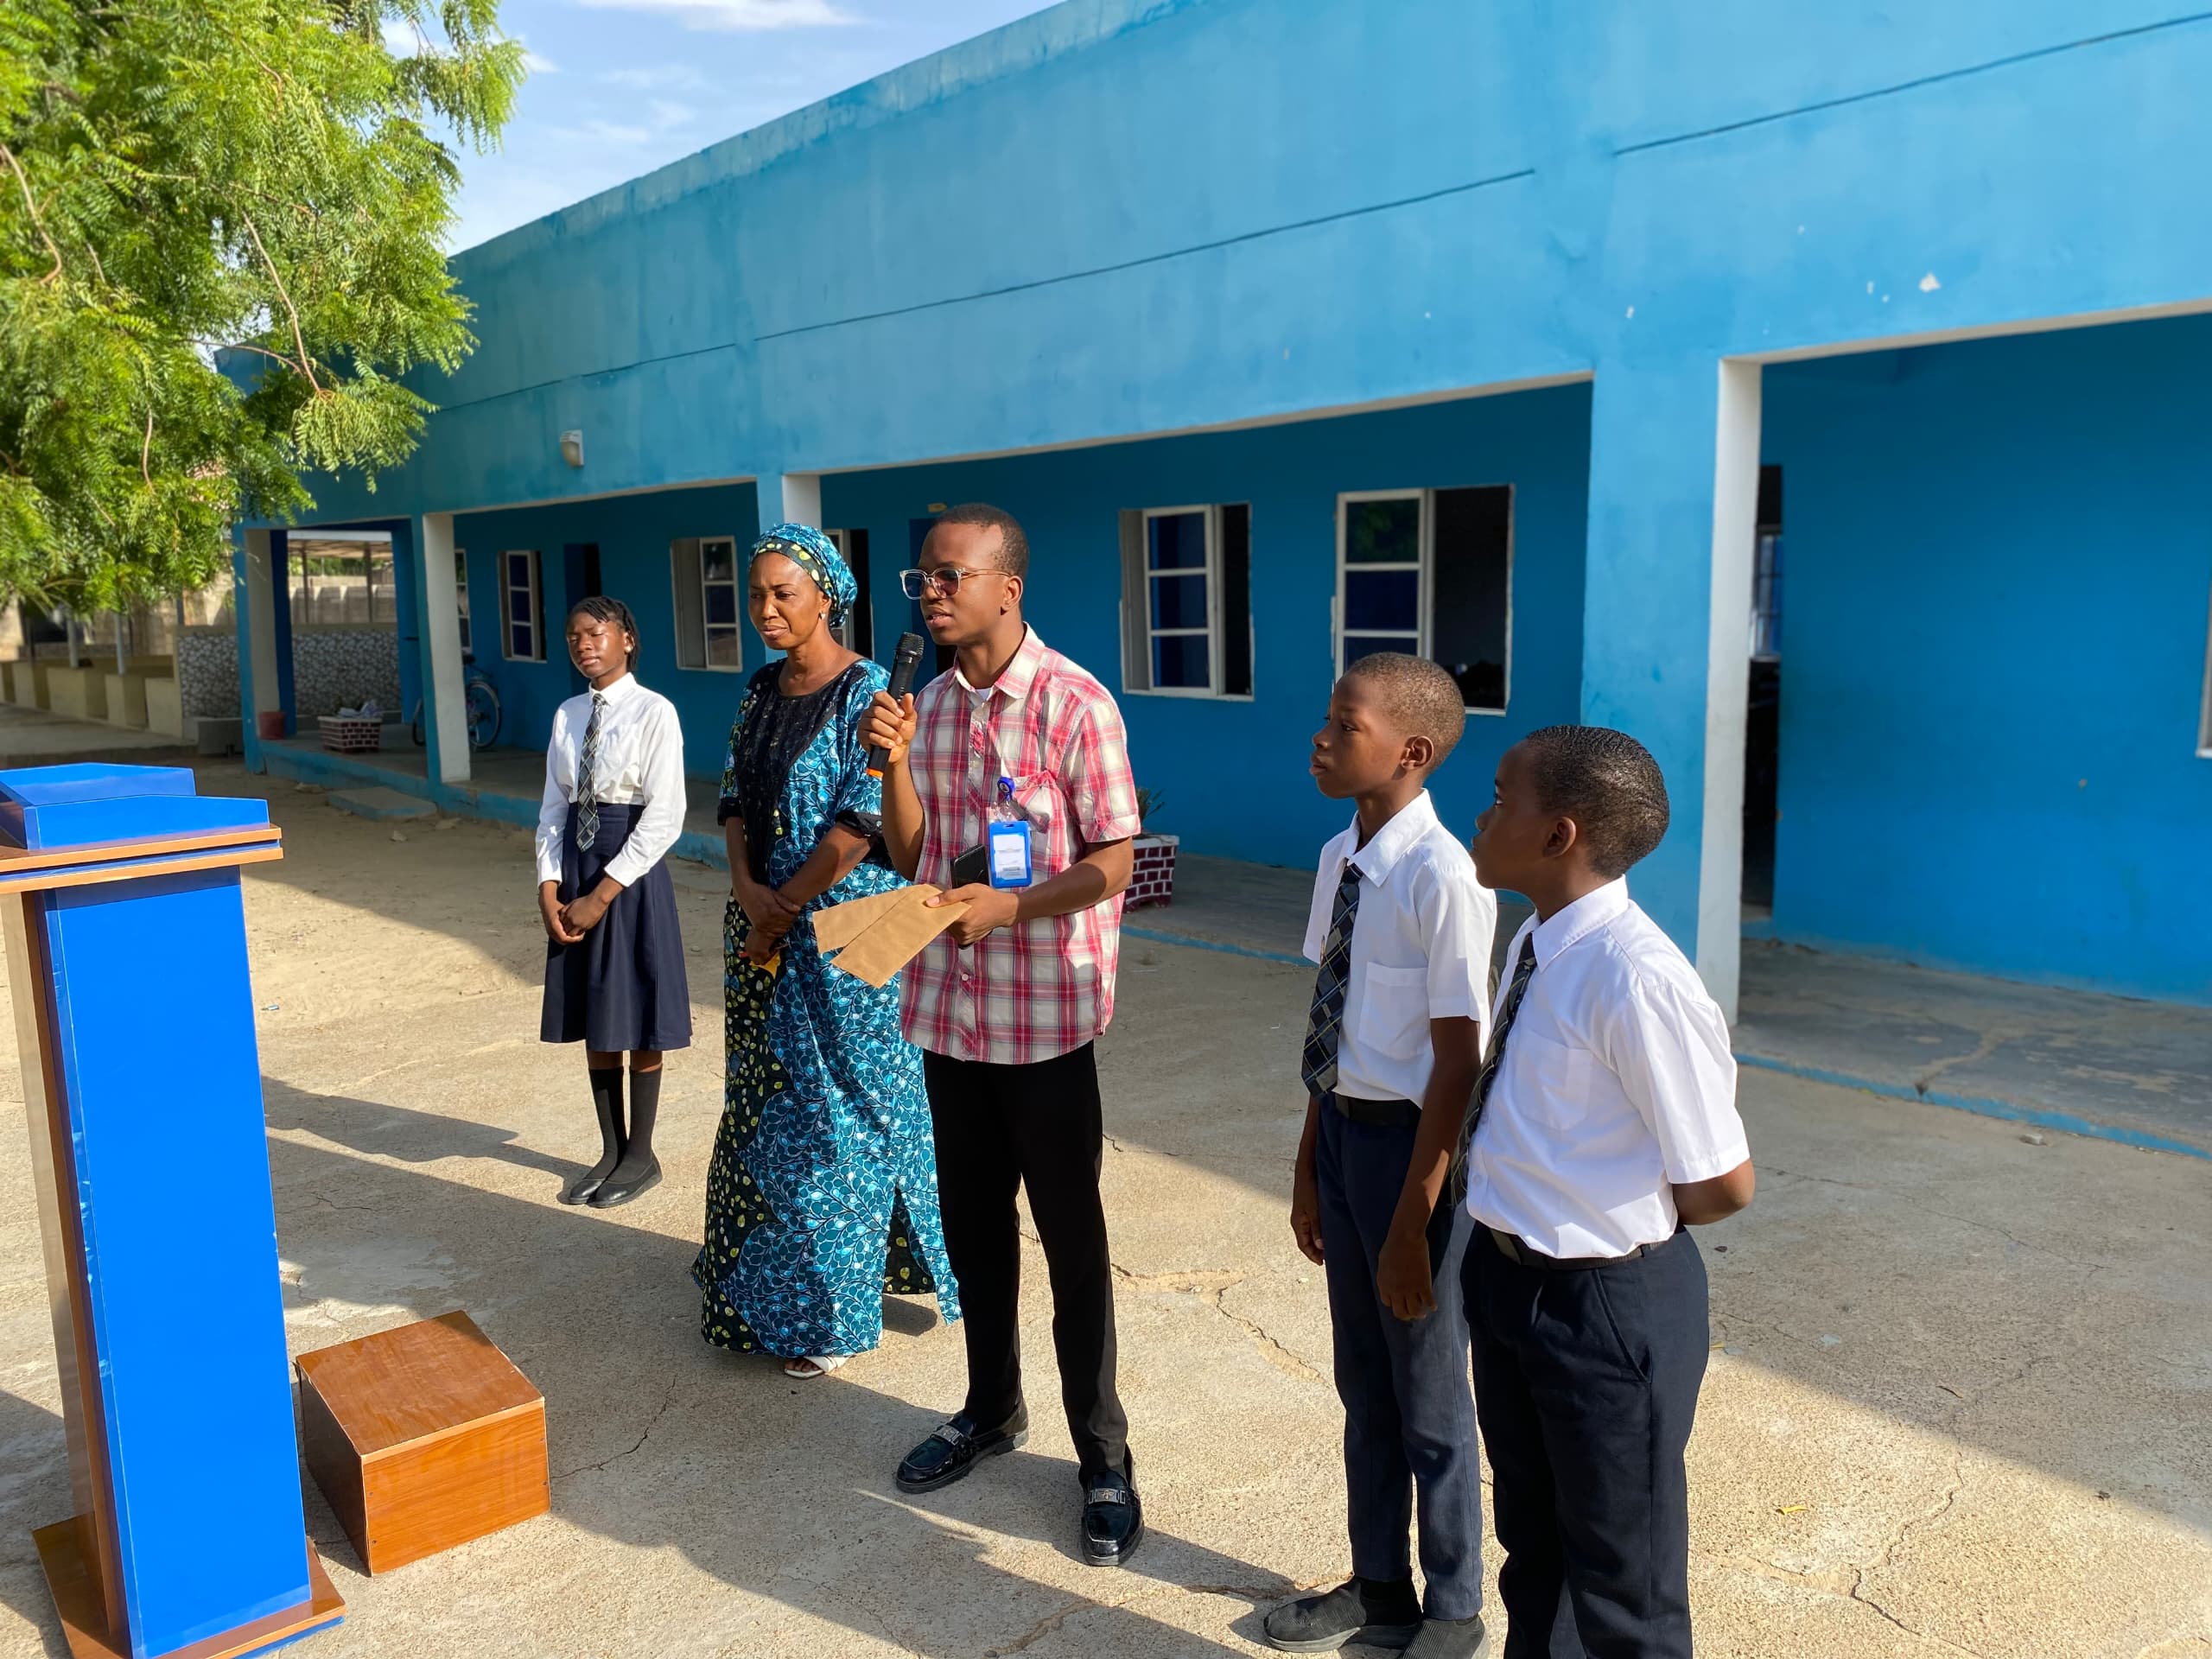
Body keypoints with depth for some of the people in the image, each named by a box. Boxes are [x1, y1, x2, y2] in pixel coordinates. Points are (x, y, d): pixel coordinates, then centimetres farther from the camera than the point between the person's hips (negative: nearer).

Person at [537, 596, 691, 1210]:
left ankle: (641, 1155, 20)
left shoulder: (654, 712, -10)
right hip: (575, 872, 6)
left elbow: (664, 816, -15)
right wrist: (548, 889, -5)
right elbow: (554, 807, 9)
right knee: (592, 1019, 13)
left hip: (632, 875, -6)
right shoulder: (567, 715, 8)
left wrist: (601, 896, -16)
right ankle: (611, 1149, 27)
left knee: (635, 1019, 4)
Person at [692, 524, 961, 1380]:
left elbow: (861, 824, -20)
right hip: (765, 925, 7)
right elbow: (736, 798, 9)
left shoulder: (865, 693, -14)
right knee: (765, 1106, 15)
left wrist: (782, 914, -15)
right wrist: (747, 890, -9)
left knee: (837, 1114, 3)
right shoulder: (762, 690, 9)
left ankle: (833, 1310, 18)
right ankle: (768, 1284, 33)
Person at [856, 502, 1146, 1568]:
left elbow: (1113, 861, -12)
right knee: (970, 1220, 18)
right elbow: (908, 856, 8)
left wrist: (1012, 907, -25)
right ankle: (991, 1409, 38)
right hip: (949, 1002, 6)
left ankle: (1103, 1457, 20)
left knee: (1069, 1235, 5)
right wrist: (893, 763, -7)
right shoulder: (929, 703, 7)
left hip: (1046, 1012, -6)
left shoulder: (1074, 704, -13)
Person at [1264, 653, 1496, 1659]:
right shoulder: (1339, 858, 1)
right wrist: (1308, 1165, 13)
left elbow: (1458, 1063, -20)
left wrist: (1412, 1220, -16)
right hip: (1341, 1128, 7)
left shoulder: (1441, 878, -23)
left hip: (1408, 1139, -7)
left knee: (1428, 1394, 14)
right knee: (1363, 1382, 23)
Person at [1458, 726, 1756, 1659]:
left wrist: (1620, 1232, -6)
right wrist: (1516, 1222, 3)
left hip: (1606, 1305, -8)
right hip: (1505, 1274, 8)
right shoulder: (1536, 947, -3)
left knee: (1621, 1582, 17)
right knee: (1532, 1537, 29)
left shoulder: (1637, 982, -29)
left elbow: (1721, 1186, -21)